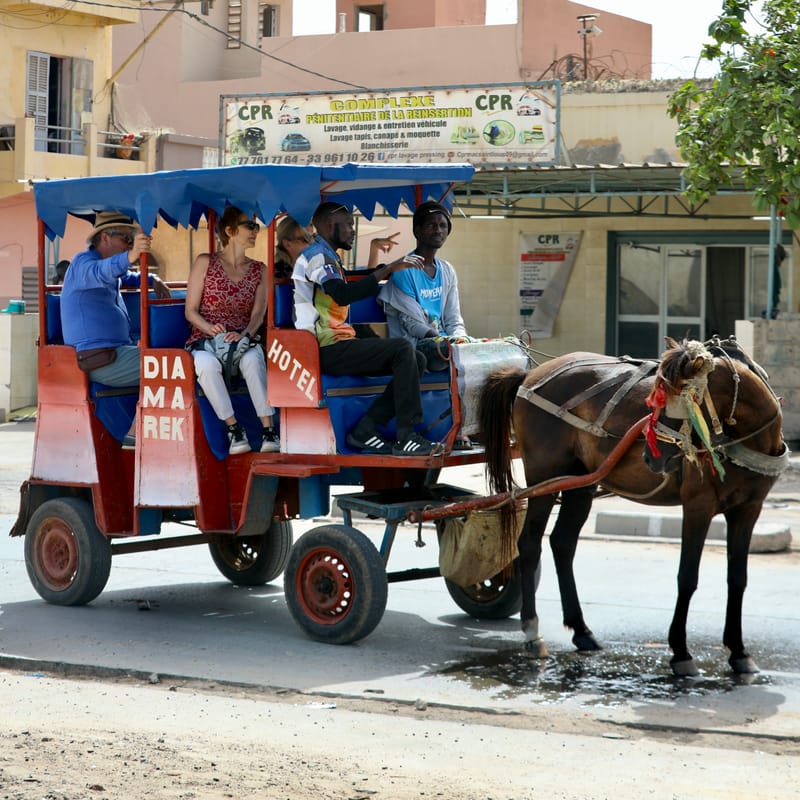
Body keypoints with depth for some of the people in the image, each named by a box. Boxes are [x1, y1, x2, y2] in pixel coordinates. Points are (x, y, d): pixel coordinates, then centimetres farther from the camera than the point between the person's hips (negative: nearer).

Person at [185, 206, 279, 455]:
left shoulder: (259, 270, 13)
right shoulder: (205, 262, 4)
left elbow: (258, 313, 2)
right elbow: (191, 311, 2)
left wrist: (244, 334, -19)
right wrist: (210, 329, -19)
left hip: (243, 339, 1)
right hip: (205, 340, -1)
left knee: (253, 359, -36)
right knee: (206, 364, -38)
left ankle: (268, 429, -39)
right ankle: (233, 428, -30)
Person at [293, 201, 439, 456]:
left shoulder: (327, 256, 24)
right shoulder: (317, 255, -9)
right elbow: (343, 295, -26)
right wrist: (387, 270, -25)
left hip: (337, 346, 10)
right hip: (328, 349, -10)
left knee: (417, 360, 1)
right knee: (403, 349, -22)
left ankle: (366, 429, -6)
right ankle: (406, 437, -24)